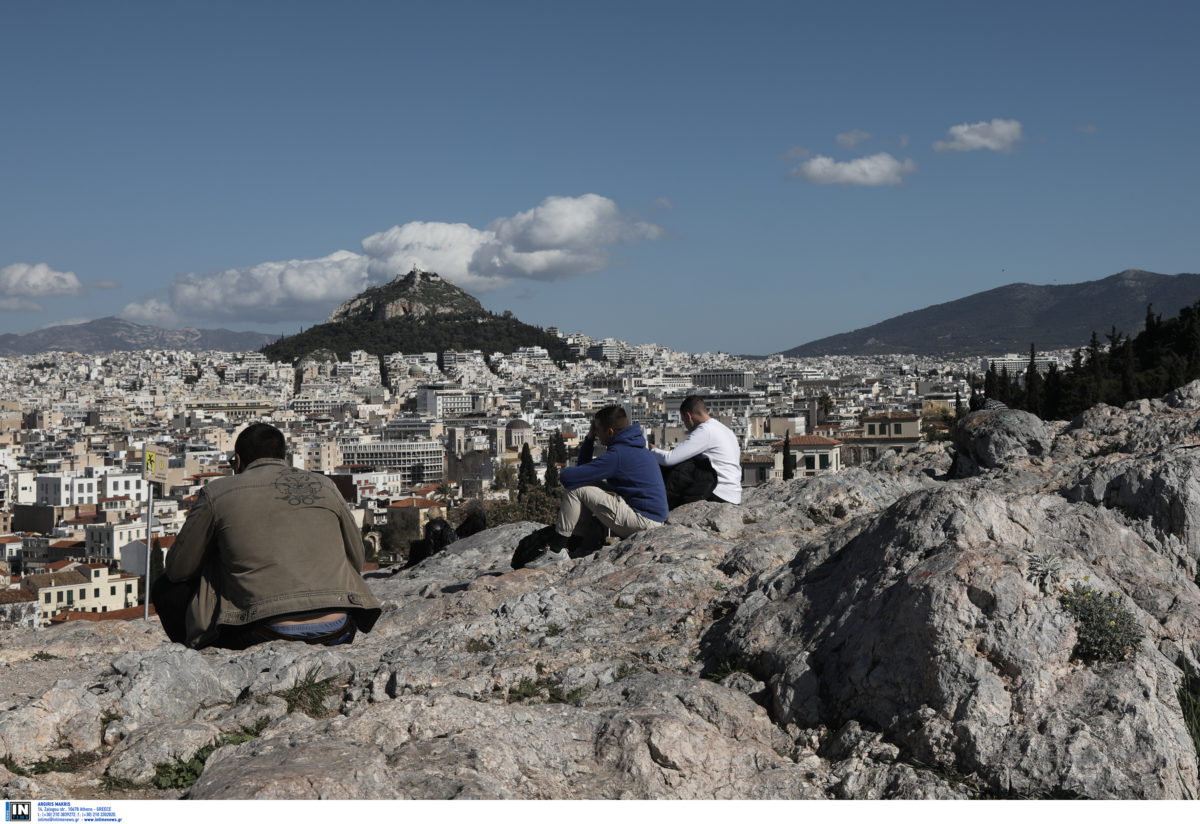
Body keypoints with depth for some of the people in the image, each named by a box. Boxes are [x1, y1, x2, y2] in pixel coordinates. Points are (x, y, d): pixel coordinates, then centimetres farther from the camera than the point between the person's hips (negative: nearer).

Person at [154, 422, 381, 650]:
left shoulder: (216, 493, 8)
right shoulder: (324, 485, 16)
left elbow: (178, 569, 15)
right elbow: (357, 560, 24)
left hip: (270, 633, -3)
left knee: (167, 589, 17)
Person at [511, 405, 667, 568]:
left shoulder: (618, 455, -19)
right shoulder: (633, 447, 13)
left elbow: (568, 478, -20)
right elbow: (585, 467, 23)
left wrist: (564, 473, 3)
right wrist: (589, 439, 11)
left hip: (642, 521, -10)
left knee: (575, 488, -7)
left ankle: (555, 547, 3)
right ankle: (574, 543, 14)